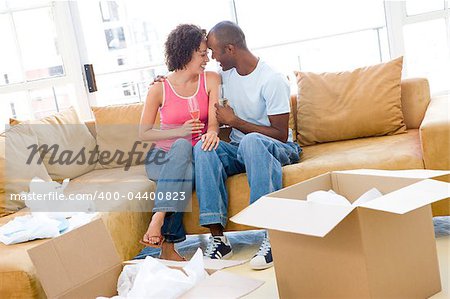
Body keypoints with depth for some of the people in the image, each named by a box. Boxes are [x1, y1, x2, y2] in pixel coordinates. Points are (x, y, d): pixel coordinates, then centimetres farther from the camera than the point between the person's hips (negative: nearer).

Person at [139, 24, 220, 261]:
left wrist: (211, 132, -34)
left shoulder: (211, 80, 4)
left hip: (194, 155, 1)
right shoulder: (159, 89, -2)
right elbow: (143, 133, 0)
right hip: (163, 157, -1)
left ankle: (158, 222, -42)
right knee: (182, 146, -37)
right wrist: (179, 132, -16)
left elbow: (214, 119, -8)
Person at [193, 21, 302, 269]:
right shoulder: (226, 74, 6)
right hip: (239, 148, 6)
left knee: (251, 141, -41)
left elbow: (281, 135, -16)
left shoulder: (272, 80, -16)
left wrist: (235, 121, -16)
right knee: (203, 147, -27)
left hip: (278, 149, -5)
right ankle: (218, 238, -33)